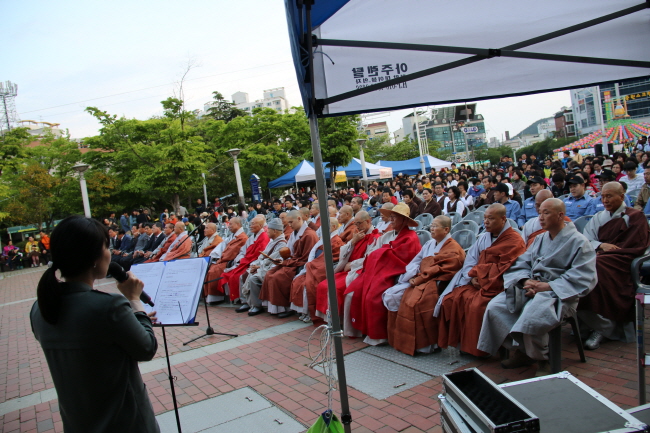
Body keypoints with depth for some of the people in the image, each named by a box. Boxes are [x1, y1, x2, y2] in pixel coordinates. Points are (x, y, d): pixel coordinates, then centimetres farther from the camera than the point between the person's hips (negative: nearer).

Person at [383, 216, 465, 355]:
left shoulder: (453, 249, -3)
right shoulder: (429, 244, 22)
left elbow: (441, 270, -13)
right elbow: (416, 261, 15)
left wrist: (419, 280, -17)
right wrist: (413, 277, -6)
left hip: (435, 284, -8)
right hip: (419, 280, 8)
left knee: (414, 301, -32)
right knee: (393, 295, -11)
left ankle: (421, 344, -19)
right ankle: (399, 339, -5)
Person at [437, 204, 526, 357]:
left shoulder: (514, 241, -6)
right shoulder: (484, 237, 16)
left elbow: (504, 269, -14)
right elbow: (470, 259, 11)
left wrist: (477, 273, -12)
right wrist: (472, 277, -8)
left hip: (496, 285, -6)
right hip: (477, 282, 7)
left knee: (476, 305, -31)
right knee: (450, 299, -16)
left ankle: (476, 348, -13)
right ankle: (456, 341, -6)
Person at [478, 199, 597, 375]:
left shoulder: (579, 242, -4)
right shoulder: (540, 239, 17)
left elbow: (582, 280, -14)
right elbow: (521, 264, 13)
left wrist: (546, 286, -20)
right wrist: (526, 281, -11)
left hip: (559, 294, -7)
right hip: (530, 288, 7)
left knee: (531, 317, -35)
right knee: (495, 307, -14)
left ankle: (543, 359, -5)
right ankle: (522, 349, 3)